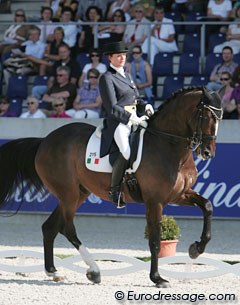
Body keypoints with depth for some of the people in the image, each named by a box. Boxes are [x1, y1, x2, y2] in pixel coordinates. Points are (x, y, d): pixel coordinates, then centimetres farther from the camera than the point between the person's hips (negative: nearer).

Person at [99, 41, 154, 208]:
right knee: (127, 153, -30)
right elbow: (112, 107, -12)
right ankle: (115, 190, -16)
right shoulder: (107, 78, -4)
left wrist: (145, 106, 3)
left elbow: (137, 98, 25)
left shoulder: (127, 75, 21)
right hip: (118, 123, -9)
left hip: (134, 120, 9)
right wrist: (132, 118, -18)